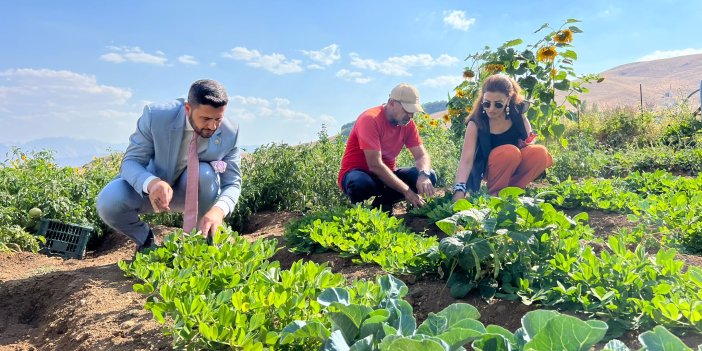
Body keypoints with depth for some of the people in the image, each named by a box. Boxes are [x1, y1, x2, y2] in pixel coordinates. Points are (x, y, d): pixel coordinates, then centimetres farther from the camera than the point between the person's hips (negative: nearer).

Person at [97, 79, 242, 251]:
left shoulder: (230, 132, -21)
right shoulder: (156, 116, -26)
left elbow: (232, 183, -17)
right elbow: (131, 161, -21)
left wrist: (219, 210, -41)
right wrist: (151, 183, -46)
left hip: (192, 191, 1)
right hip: (149, 186, 0)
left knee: (206, 173, -34)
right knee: (108, 202, -29)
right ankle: (145, 239, 5)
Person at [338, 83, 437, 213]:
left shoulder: (408, 124, -2)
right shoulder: (370, 119, -22)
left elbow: (422, 156, -4)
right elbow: (375, 165, -29)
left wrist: (423, 175, -29)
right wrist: (406, 191, -31)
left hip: (387, 174, 6)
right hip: (357, 173, -6)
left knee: (429, 177, -14)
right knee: (361, 184, -42)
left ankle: (383, 202, -2)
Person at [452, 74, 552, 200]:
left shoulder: (517, 111, -11)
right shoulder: (476, 123, -21)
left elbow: (529, 140, 6)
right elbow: (466, 159, -30)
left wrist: (527, 143, -19)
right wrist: (459, 189, -44)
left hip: (516, 165, 4)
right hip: (490, 169, -3)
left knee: (540, 153, -26)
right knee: (510, 151, -34)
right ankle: (494, 194, -13)